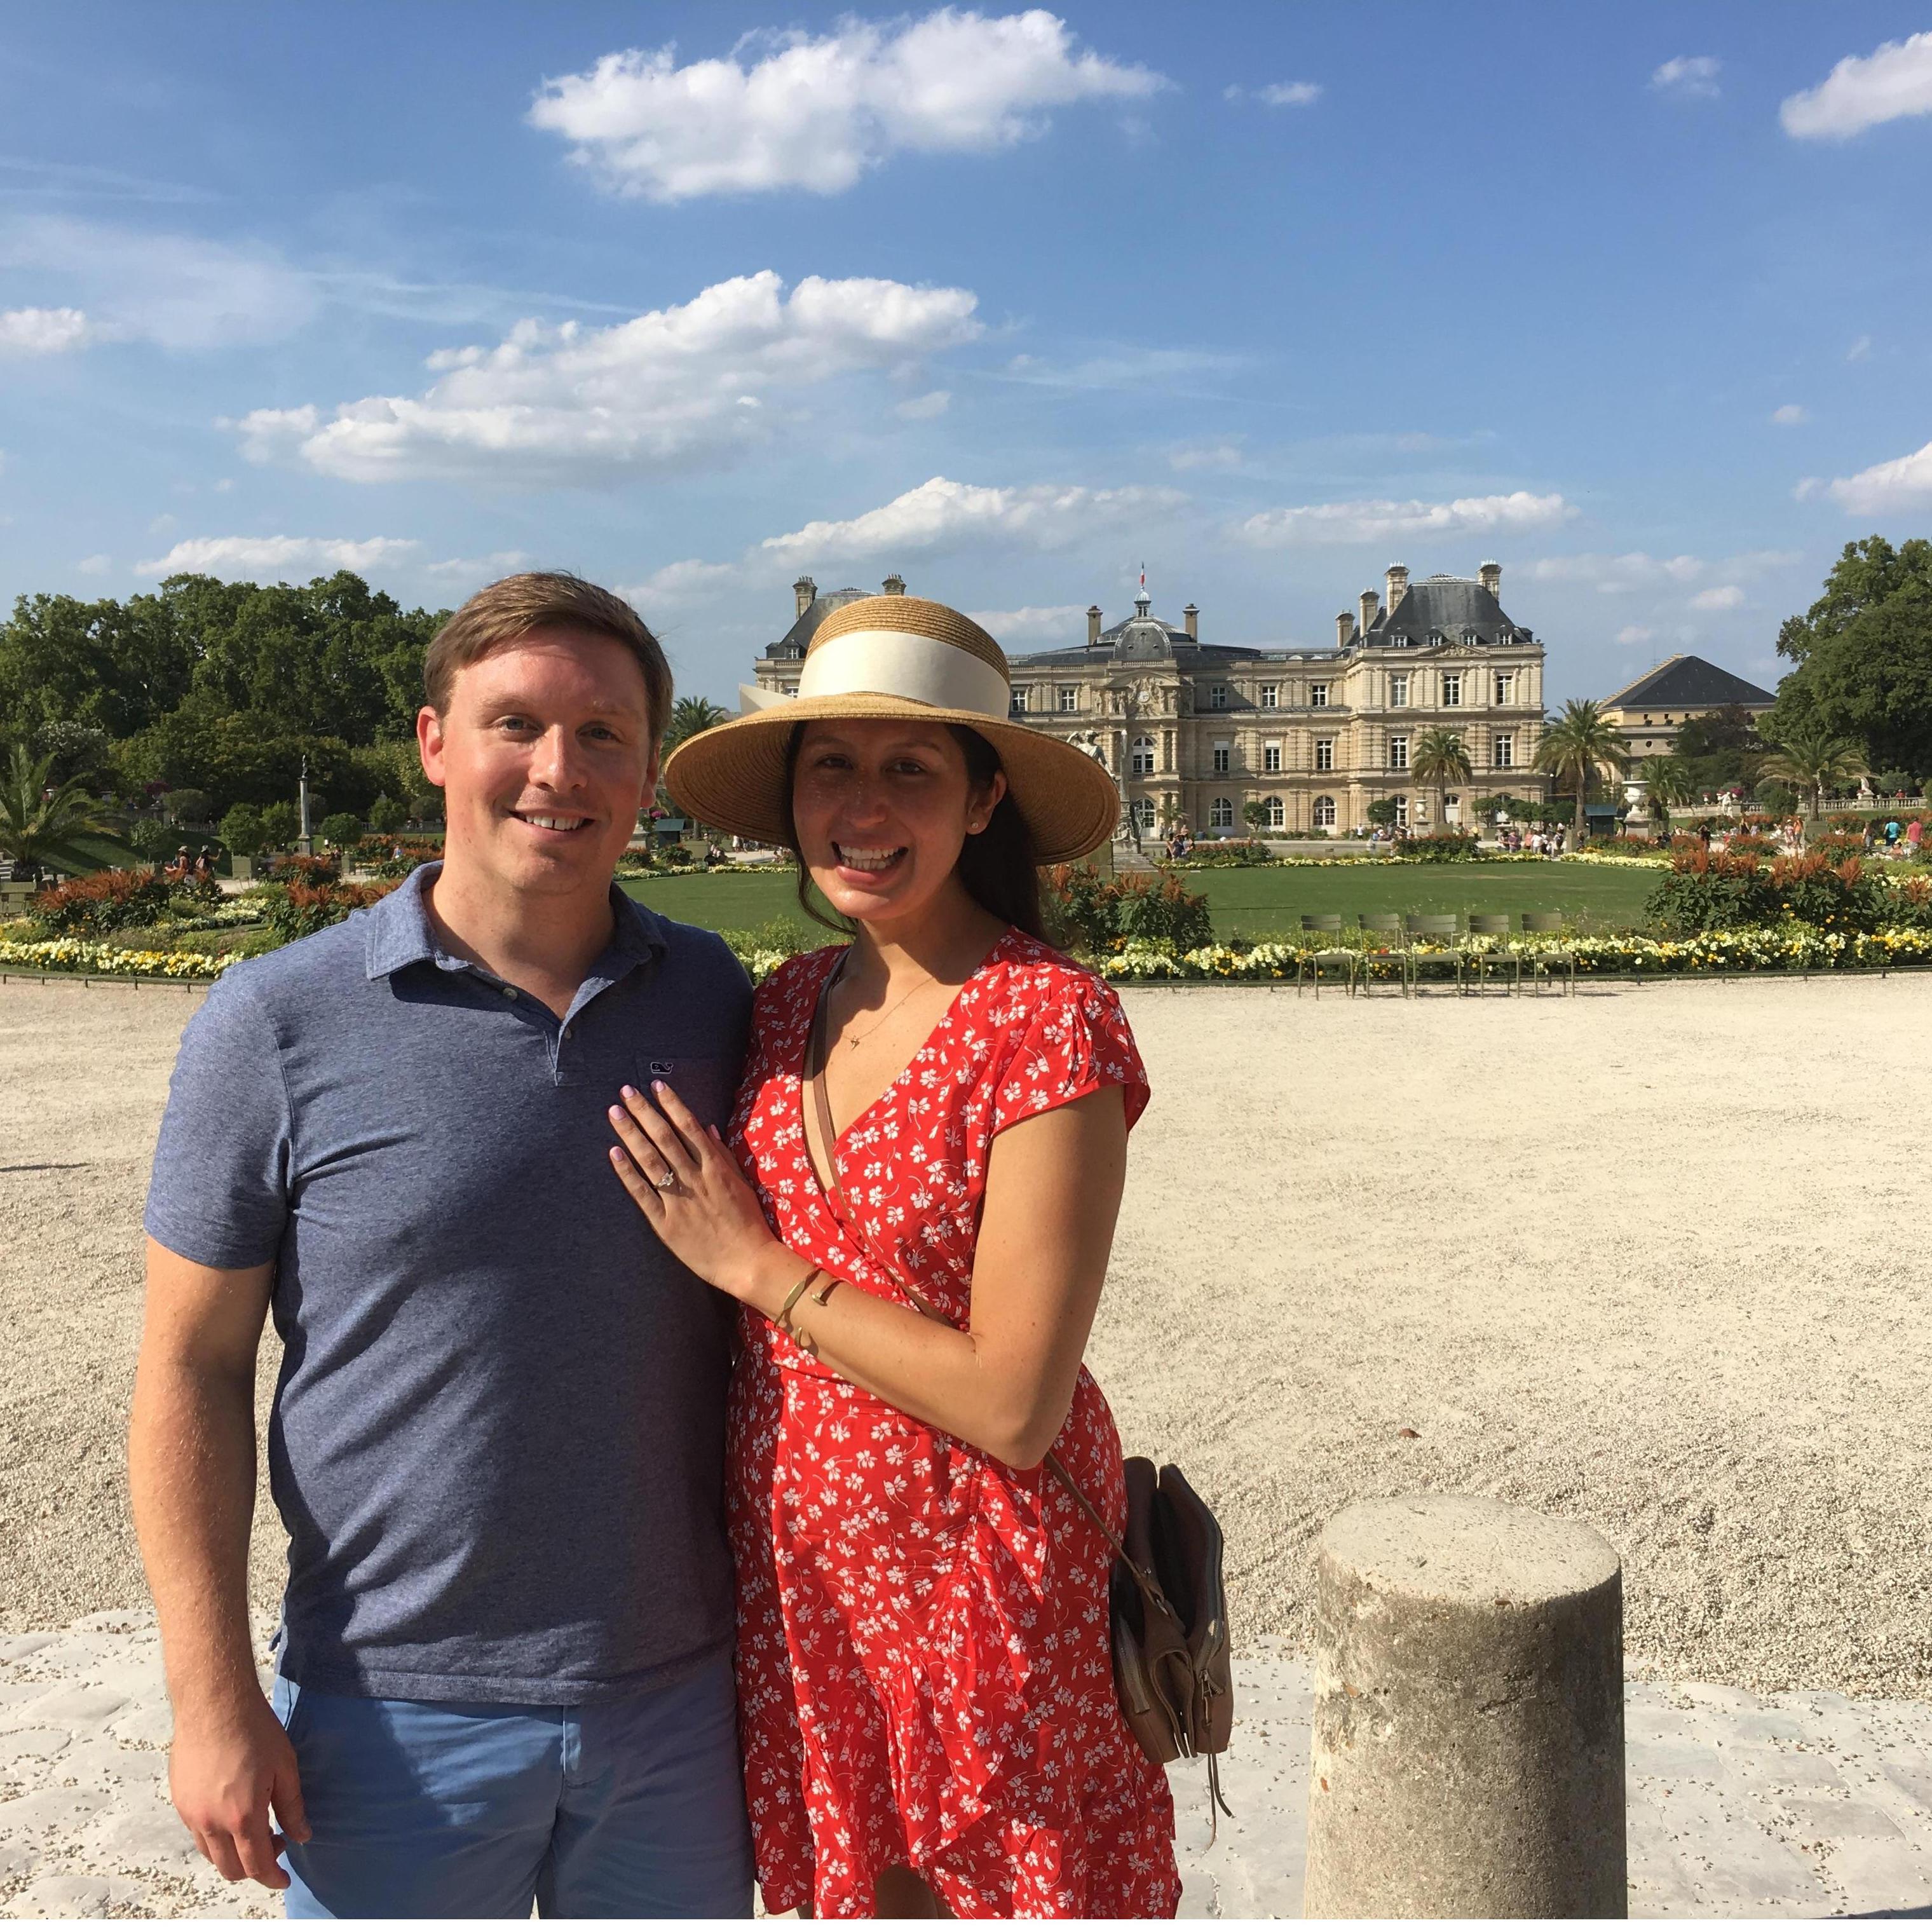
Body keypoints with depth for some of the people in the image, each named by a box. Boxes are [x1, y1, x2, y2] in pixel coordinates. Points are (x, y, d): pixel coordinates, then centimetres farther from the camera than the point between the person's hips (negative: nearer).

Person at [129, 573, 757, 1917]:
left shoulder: (717, 1000, -1)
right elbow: (193, 1367, -5)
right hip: (399, 1711, -2)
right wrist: (213, 1697, -7)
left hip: (681, 1692, 3)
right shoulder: (279, 1025, -9)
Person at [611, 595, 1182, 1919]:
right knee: (849, 1886, 19)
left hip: (980, 1576, -5)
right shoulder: (792, 1005, 2)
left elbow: (1015, 1402, -20)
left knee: (989, 1887, 12)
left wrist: (754, 1265, -14)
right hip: (800, 1576, 5)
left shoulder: (1049, 1022, -18)